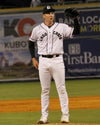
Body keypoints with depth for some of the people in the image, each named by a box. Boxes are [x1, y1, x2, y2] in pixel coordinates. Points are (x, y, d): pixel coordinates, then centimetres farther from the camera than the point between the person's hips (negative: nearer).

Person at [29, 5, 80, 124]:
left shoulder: (61, 27, 4)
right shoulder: (37, 29, 6)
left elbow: (76, 32, -4)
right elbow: (31, 42, 18)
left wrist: (75, 18, -16)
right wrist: (33, 59, 11)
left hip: (57, 60, -1)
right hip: (43, 61, 1)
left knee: (61, 88, -2)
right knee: (45, 89, 4)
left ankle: (65, 115, 2)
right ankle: (44, 116, 9)